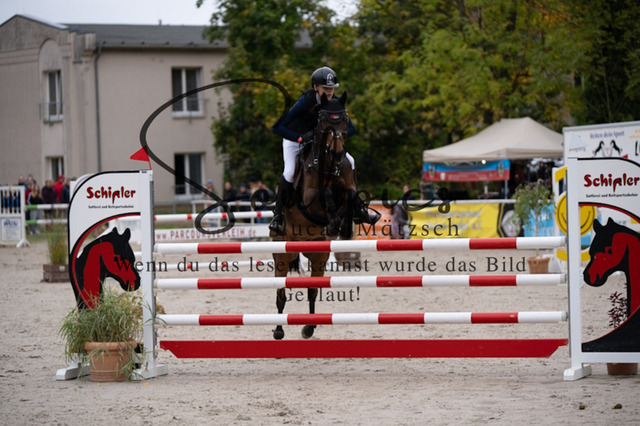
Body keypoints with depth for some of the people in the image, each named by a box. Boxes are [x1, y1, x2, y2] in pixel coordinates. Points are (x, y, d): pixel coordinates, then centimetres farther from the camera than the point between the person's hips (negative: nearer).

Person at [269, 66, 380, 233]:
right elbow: (277, 128, -34)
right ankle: (278, 216, -12)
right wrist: (301, 137, -43)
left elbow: (350, 128, -8)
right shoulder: (306, 102, -32)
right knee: (289, 172, -28)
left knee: (349, 161, -5)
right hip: (294, 139, -5)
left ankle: (357, 210, 3)